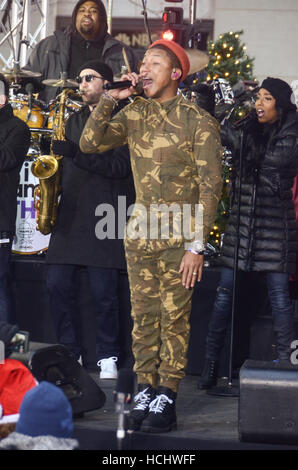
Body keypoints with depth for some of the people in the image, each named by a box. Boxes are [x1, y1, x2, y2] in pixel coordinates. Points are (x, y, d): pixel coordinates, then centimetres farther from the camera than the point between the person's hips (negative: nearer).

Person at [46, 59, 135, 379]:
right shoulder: (74, 121, 20)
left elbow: (120, 165, -13)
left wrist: (77, 153, -21)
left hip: (104, 218, -6)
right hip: (68, 216, 6)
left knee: (104, 292, -4)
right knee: (58, 285, 1)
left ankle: (107, 356, 8)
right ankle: (70, 352, 13)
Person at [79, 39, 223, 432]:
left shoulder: (198, 122, -6)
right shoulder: (134, 114, 9)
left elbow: (210, 186, -8)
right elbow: (89, 143, 1)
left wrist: (196, 244, -13)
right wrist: (110, 98, -6)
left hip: (179, 233, -5)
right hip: (140, 230, 5)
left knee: (174, 318, -2)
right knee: (143, 316, 7)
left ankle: (167, 397, 4)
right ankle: (145, 390, 15)